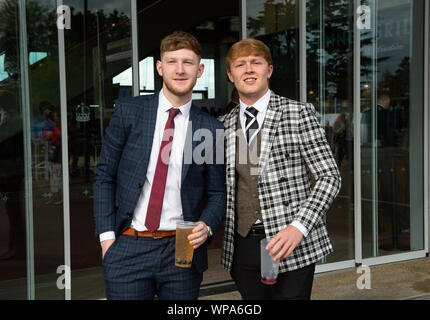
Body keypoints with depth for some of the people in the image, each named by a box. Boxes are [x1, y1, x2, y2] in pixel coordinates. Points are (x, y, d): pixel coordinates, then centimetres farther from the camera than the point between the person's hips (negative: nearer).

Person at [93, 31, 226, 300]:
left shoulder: (211, 128, 2)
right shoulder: (128, 111, 1)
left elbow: (217, 192, 9)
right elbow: (105, 176, 3)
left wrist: (207, 226, -10)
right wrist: (107, 235, -3)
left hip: (182, 249, 1)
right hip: (128, 248, 0)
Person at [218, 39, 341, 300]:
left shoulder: (299, 113, -3)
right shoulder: (224, 125, 9)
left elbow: (329, 177, -6)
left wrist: (298, 227, -18)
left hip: (291, 247, -3)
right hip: (242, 247, 4)